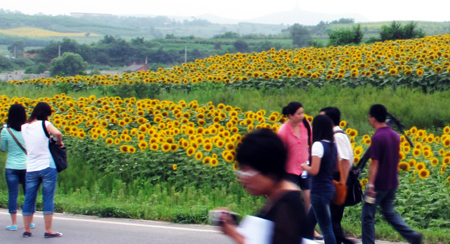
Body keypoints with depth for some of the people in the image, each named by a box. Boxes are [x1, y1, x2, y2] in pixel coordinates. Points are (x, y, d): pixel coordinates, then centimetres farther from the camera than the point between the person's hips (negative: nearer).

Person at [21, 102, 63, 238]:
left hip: (30, 169, 4)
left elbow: (25, 146, 16)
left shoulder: (24, 127, 8)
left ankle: (26, 230, 17)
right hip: (47, 167, -4)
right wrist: (59, 142, -5)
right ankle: (48, 231, 3)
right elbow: (57, 133, -24)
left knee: (29, 199, 12)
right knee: (48, 199, 2)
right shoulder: (44, 124, -7)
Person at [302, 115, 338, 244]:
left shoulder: (318, 145, -18)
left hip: (319, 191, -9)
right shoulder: (333, 145, 7)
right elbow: (336, 168, 15)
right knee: (308, 222, 21)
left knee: (326, 228, -3)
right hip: (330, 188, 9)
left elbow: (314, 170, -22)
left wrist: (304, 166, -3)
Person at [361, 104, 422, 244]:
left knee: (367, 216, 4)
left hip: (379, 184, -8)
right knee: (389, 212, 20)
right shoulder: (395, 136, 7)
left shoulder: (377, 137, -17)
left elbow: (375, 162, -20)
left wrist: (370, 184, -20)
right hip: (392, 183, 8)